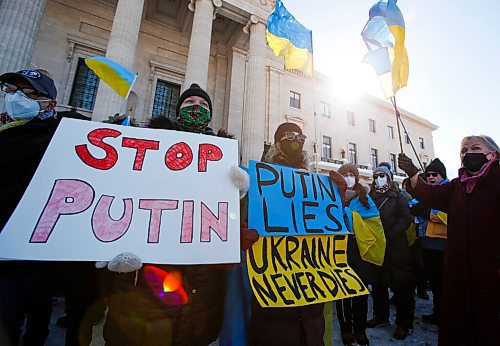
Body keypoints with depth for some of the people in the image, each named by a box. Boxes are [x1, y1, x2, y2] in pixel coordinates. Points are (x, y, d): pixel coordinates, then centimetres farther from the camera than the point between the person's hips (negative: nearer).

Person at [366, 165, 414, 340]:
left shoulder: (398, 197, 0)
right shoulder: (370, 197, 10)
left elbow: (405, 219, -10)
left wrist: (388, 236, -19)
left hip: (396, 248, -3)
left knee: (401, 285, 4)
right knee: (378, 284, 14)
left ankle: (403, 323, 21)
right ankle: (381, 316, 31)